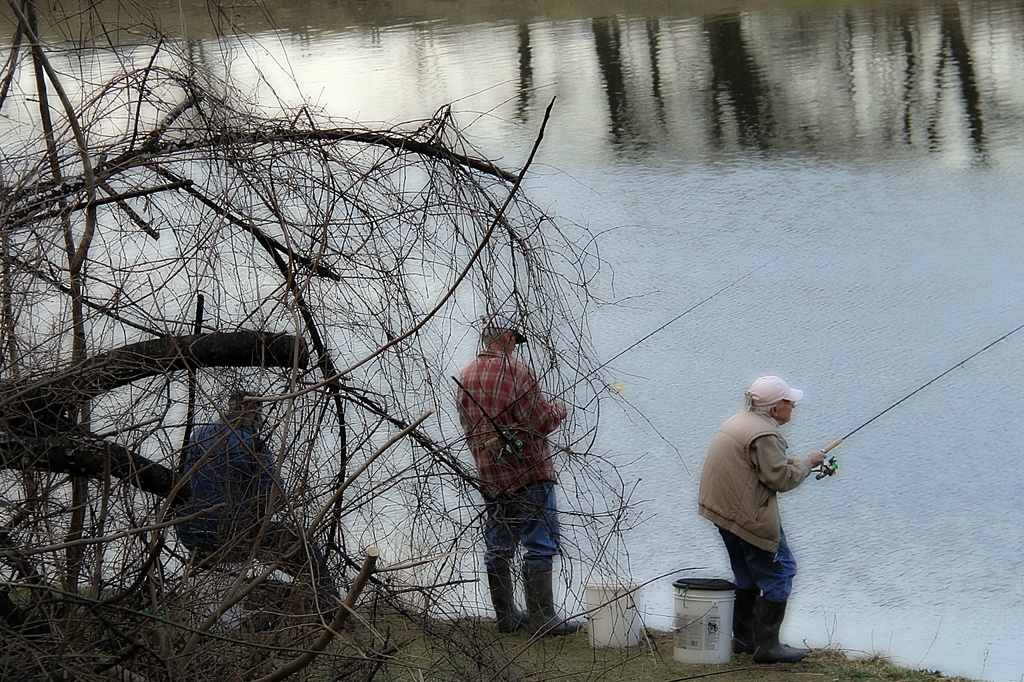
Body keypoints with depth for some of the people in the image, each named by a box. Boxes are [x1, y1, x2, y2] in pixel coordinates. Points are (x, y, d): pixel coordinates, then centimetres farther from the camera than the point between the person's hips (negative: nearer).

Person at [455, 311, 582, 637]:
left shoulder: (465, 377, 9)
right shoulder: (514, 370, -15)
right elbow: (541, 422, -16)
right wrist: (558, 409, 4)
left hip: (489, 475, 7)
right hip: (528, 474, -7)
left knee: (498, 548, 12)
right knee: (539, 547, -3)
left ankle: (506, 616, 17)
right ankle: (543, 618, -4)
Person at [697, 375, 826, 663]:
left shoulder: (740, 421, 14)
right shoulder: (763, 434, -20)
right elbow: (780, 478, -20)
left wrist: (796, 462, 13)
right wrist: (807, 462, -4)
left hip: (722, 507, 11)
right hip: (749, 515, -11)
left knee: (748, 575, 22)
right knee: (779, 573, -2)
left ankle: (743, 638, 28)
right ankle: (767, 645, -3)